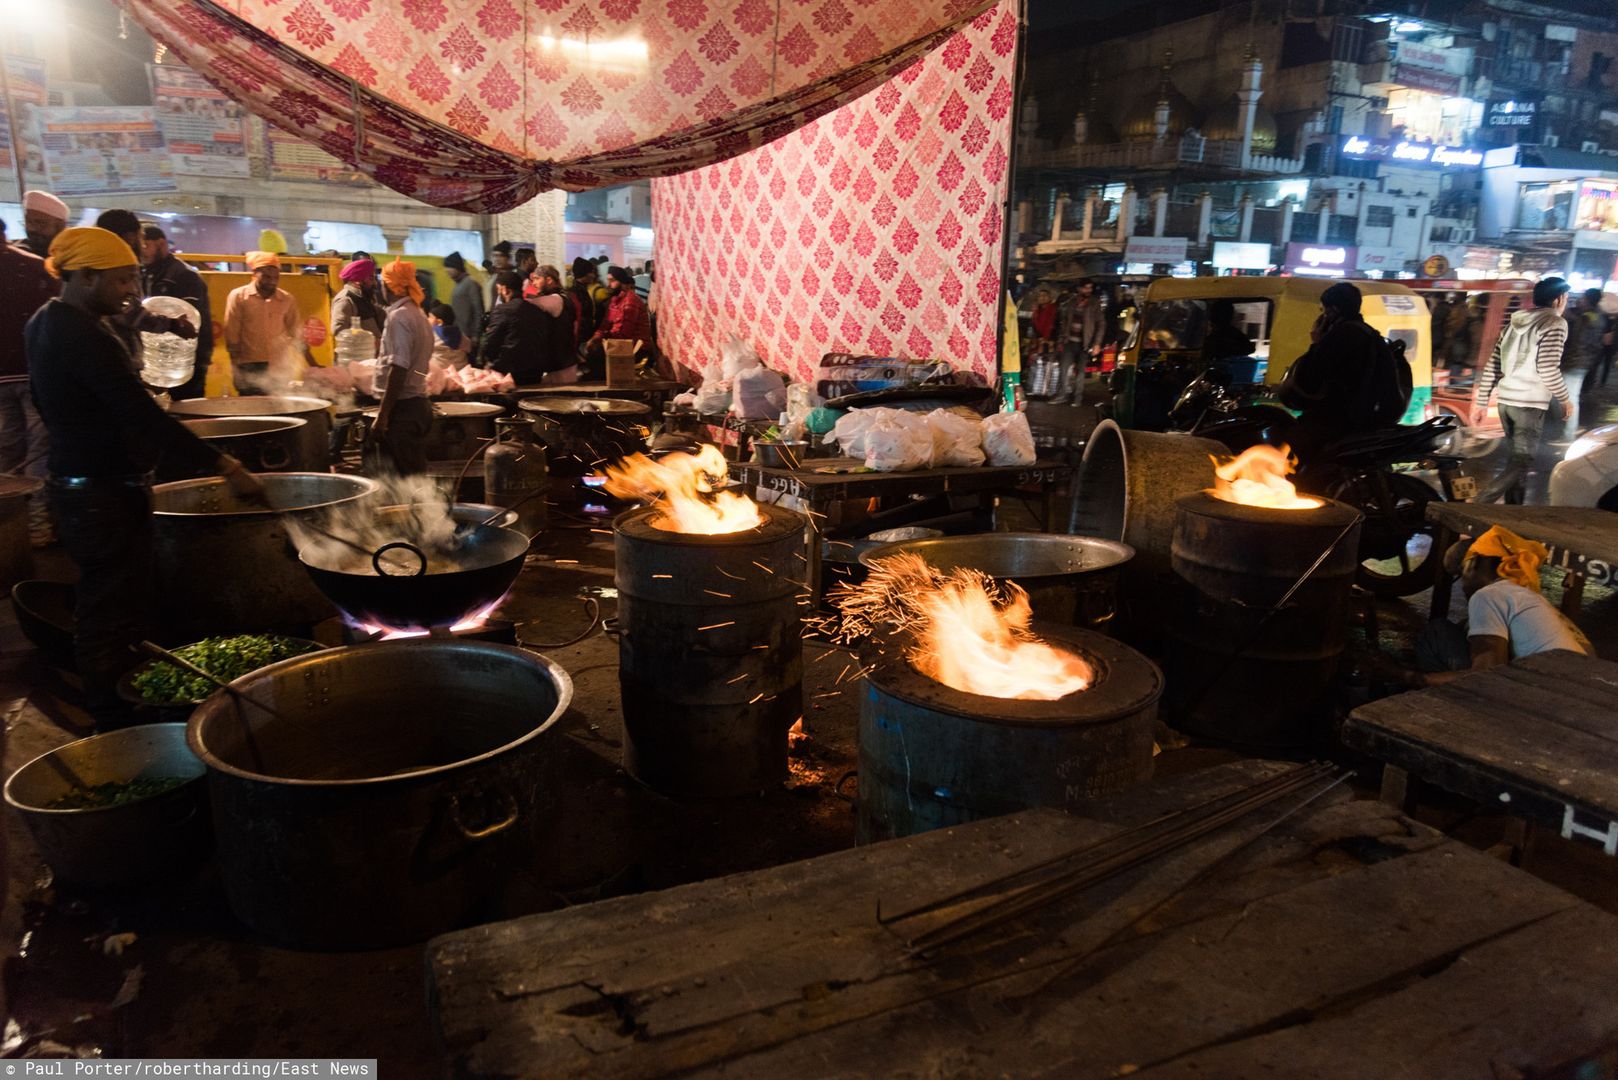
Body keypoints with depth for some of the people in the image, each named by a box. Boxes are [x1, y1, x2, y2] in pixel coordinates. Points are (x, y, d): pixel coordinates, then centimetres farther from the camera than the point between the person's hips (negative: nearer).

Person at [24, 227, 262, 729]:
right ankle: (118, 728, 4)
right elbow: (145, 418, -28)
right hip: (106, 494, -11)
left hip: (74, 481, 11)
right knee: (115, 617, -4)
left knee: (100, 612, 18)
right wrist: (225, 466, -27)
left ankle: (108, 718, 29)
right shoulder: (85, 337, -22)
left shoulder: (45, 323, 11)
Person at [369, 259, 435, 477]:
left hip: (403, 408, -9)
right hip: (419, 403, 9)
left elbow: (399, 370, -20)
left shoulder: (399, 316, -13)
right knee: (416, 477, 12)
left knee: (405, 478, -6)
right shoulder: (419, 314, 15)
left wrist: (382, 416, -20)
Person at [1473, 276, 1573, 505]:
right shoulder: (1554, 324, -8)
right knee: (1522, 462, -4)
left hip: (1506, 400, 7)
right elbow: (1548, 370, -16)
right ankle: (1479, 506, -18)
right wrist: (1565, 399, -3)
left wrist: (1481, 400, 15)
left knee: (1517, 458, 16)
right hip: (1531, 403, -7)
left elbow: (1492, 366, 11)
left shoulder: (1515, 323, 13)